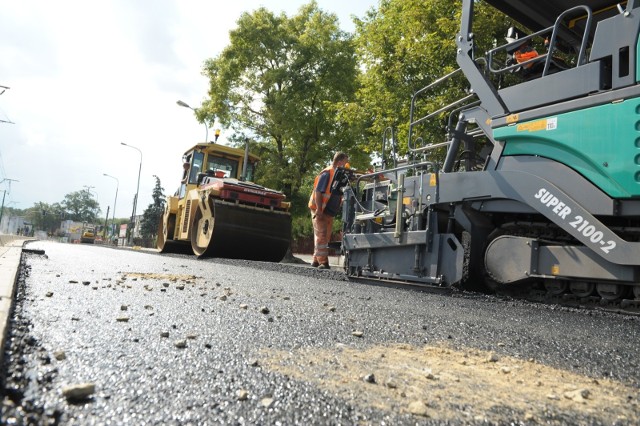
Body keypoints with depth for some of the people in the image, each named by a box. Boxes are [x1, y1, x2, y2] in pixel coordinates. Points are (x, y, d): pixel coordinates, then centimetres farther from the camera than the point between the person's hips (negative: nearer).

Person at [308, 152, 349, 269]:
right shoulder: (327, 173, -13)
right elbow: (318, 192, -18)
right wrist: (319, 209, -23)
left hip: (329, 212, 9)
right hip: (319, 211, -9)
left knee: (326, 236, 12)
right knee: (321, 235, -8)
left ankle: (316, 260, 22)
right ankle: (323, 262, -6)